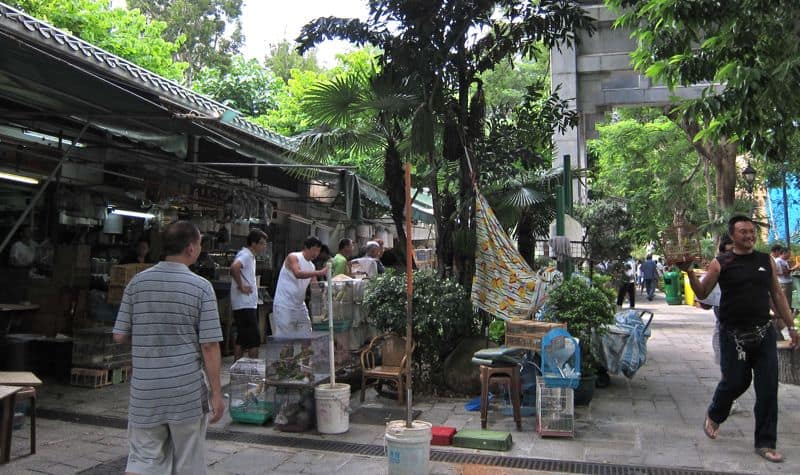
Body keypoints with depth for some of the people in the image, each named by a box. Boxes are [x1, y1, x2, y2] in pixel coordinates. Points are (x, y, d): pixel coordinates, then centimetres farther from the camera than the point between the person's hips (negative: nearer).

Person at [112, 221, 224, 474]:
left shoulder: (137, 282, -1)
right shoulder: (201, 287, -11)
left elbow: (120, 336, 2)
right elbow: (209, 346, -12)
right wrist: (216, 393, -4)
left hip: (145, 392, 3)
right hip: (187, 393, -3)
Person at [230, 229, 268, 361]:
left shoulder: (250, 256, 17)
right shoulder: (245, 255, -14)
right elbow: (234, 268, -34)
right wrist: (241, 286, -24)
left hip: (248, 304, 10)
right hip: (245, 305, -10)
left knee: (242, 339, 14)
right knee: (254, 340, -8)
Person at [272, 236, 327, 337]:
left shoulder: (311, 266, 10)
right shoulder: (293, 257, -11)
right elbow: (298, 274, -29)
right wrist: (319, 272, -35)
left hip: (300, 305, 7)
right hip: (284, 305, -7)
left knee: (306, 335, 7)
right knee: (284, 337, -4)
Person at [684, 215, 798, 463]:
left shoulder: (766, 261, 7)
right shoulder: (721, 263, -3)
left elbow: (777, 294, 12)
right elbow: (702, 293, -4)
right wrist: (690, 273, -21)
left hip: (764, 333, 3)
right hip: (733, 335, -3)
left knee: (768, 388, 2)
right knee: (735, 382, 3)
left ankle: (765, 443, 15)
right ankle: (714, 416, 34)